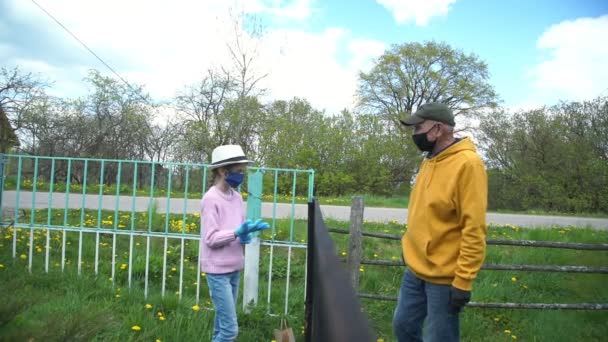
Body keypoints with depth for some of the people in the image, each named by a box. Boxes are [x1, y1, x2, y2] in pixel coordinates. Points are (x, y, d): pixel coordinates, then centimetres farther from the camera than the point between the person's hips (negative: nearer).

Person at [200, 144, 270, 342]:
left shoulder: (237, 197, 8)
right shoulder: (211, 199, -14)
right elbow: (211, 239, -17)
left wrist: (246, 235, -7)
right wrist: (238, 232, -27)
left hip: (235, 268, 7)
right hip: (218, 270, -7)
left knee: (222, 323, 15)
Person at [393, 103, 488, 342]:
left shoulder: (467, 163, -18)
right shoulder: (430, 161, 8)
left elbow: (474, 229, -21)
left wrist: (463, 282, -21)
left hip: (444, 278, -8)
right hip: (415, 270, 8)